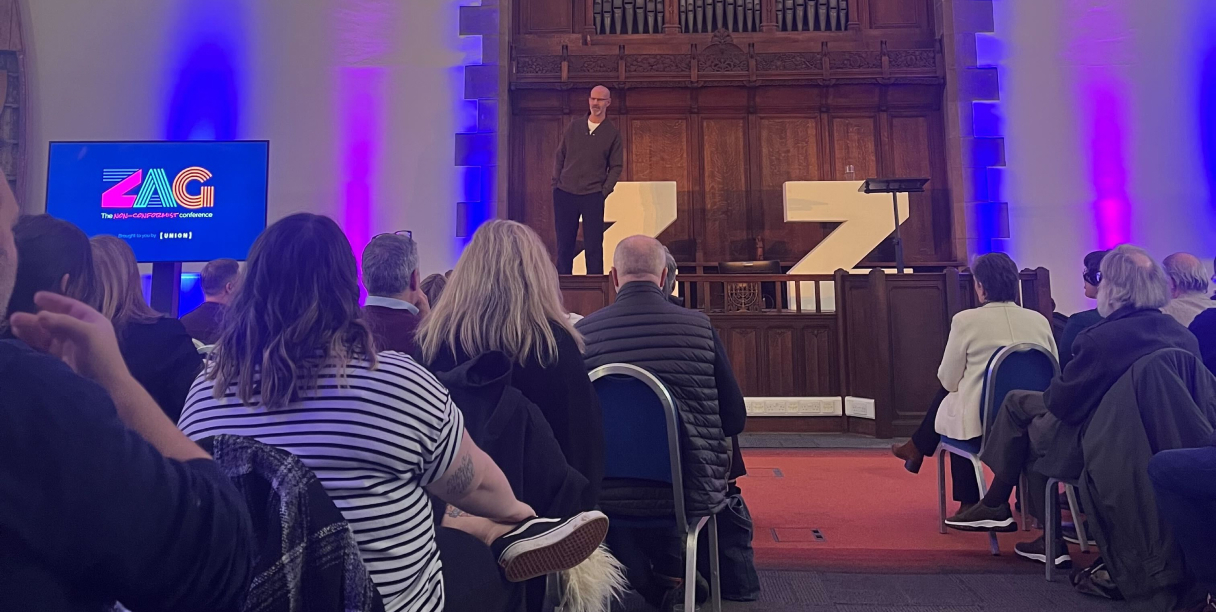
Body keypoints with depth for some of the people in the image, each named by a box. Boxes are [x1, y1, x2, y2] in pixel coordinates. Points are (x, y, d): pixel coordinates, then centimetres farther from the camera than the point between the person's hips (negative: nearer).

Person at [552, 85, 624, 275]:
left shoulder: (613, 133, 3)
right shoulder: (574, 126, 9)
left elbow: (616, 166, 3)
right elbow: (560, 157, 12)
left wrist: (604, 191, -7)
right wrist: (555, 184, 4)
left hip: (593, 197, -2)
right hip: (565, 194, 3)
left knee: (593, 245, 0)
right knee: (564, 244, 7)